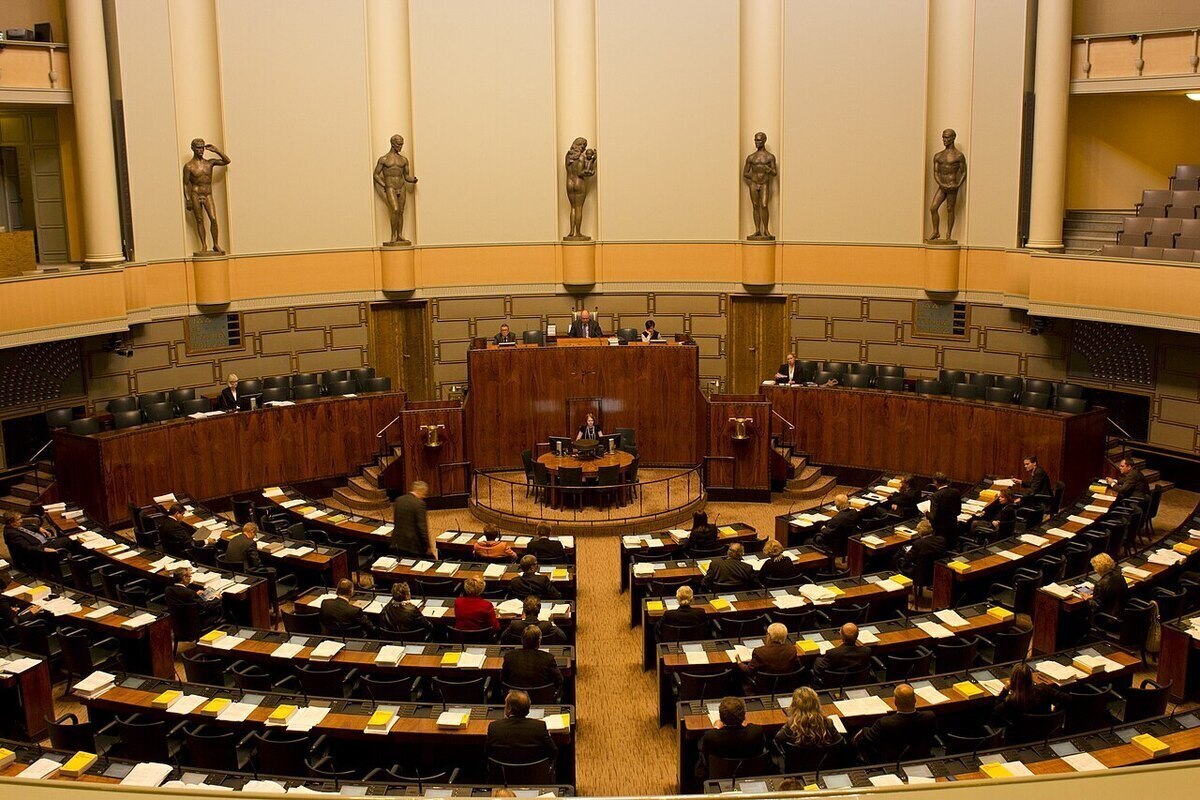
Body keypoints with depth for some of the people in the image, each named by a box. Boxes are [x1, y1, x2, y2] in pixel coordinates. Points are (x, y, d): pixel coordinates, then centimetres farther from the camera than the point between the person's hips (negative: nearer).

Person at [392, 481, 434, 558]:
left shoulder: (398, 500, 7)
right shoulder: (419, 504, -15)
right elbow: (422, 527, -17)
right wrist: (427, 547, -9)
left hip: (397, 543, 7)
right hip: (412, 545, -7)